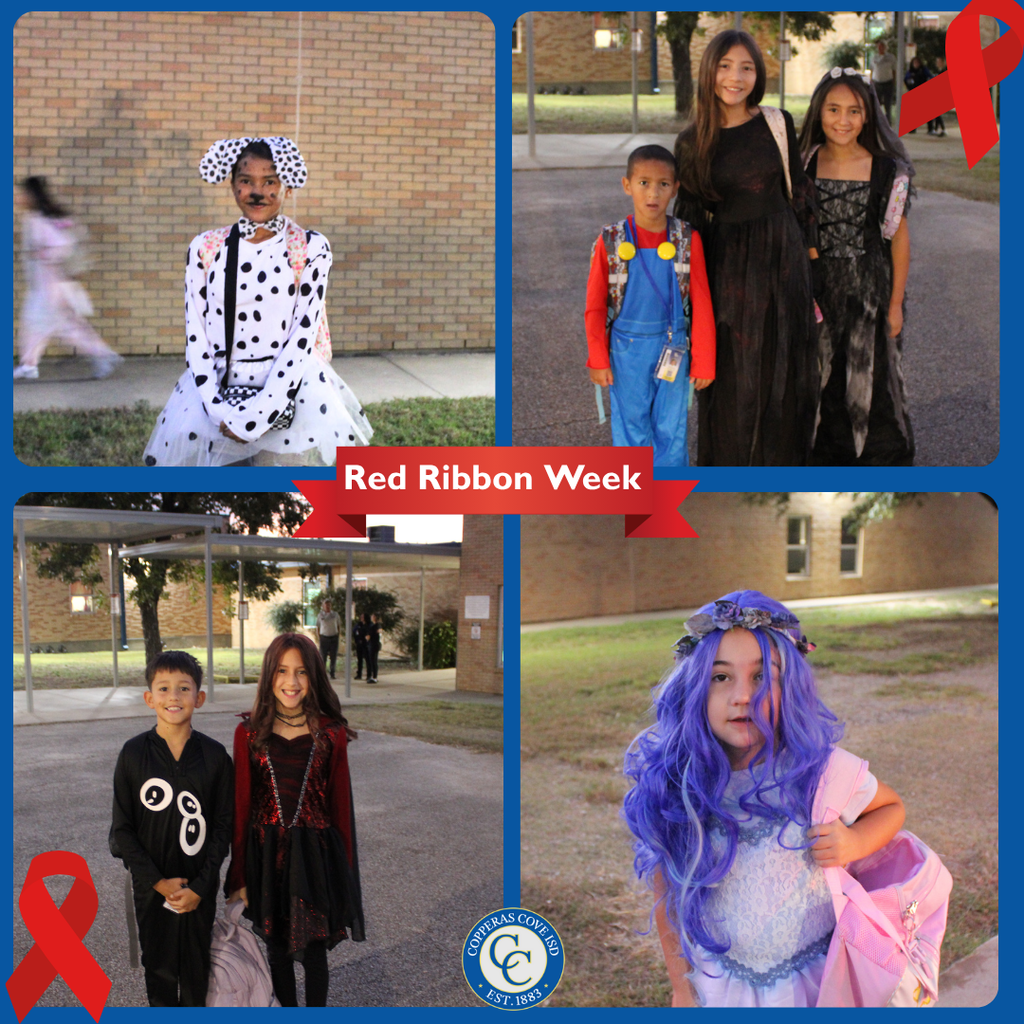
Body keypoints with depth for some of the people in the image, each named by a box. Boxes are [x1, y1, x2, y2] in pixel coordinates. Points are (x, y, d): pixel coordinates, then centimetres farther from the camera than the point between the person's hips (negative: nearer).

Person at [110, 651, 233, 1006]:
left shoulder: (214, 756, -4)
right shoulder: (134, 754, -6)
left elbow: (223, 825, -2)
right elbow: (123, 828, -3)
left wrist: (200, 886, -10)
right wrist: (157, 881, -11)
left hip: (199, 887, 0)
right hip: (151, 885, 0)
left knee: (197, 966, 7)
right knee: (159, 966, 10)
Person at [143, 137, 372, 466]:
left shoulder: (309, 249, 1)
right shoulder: (205, 248, 8)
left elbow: (304, 335, -5)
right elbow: (195, 333, 4)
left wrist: (258, 414, -14)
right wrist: (219, 409, -10)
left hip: (286, 387, -2)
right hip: (216, 393, 2)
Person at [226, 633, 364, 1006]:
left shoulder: (330, 734, -5)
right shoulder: (249, 733, -4)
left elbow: (341, 805, 0)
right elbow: (241, 806, -1)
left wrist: (345, 872, 2)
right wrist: (239, 876, -2)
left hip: (315, 853, -1)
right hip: (266, 852, 1)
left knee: (314, 950, 7)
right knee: (277, 948, 14)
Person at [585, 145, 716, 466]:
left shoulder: (687, 240, -6)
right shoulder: (610, 241, -7)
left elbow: (701, 306, -2)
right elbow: (595, 307, 0)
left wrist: (703, 362, -1)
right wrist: (598, 360, -2)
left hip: (672, 349, 0)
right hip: (626, 349, 0)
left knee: (671, 428, 9)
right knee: (630, 426, 10)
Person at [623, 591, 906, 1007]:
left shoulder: (825, 771, -16)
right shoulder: (671, 784, -14)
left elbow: (891, 808, 4)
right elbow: (668, 897, -2)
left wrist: (855, 843, -16)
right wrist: (681, 987, 4)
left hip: (819, 976, 0)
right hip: (720, 983, 0)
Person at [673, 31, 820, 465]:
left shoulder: (777, 124, -1)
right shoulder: (692, 142, -2)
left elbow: (799, 189, 6)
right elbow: (689, 214, 4)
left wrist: (808, 248, 5)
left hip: (781, 257, 1)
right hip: (727, 264, -1)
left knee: (781, 368, 9)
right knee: (732, 370, 5)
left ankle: (781, 462, 23)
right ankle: (730, 468, 19)